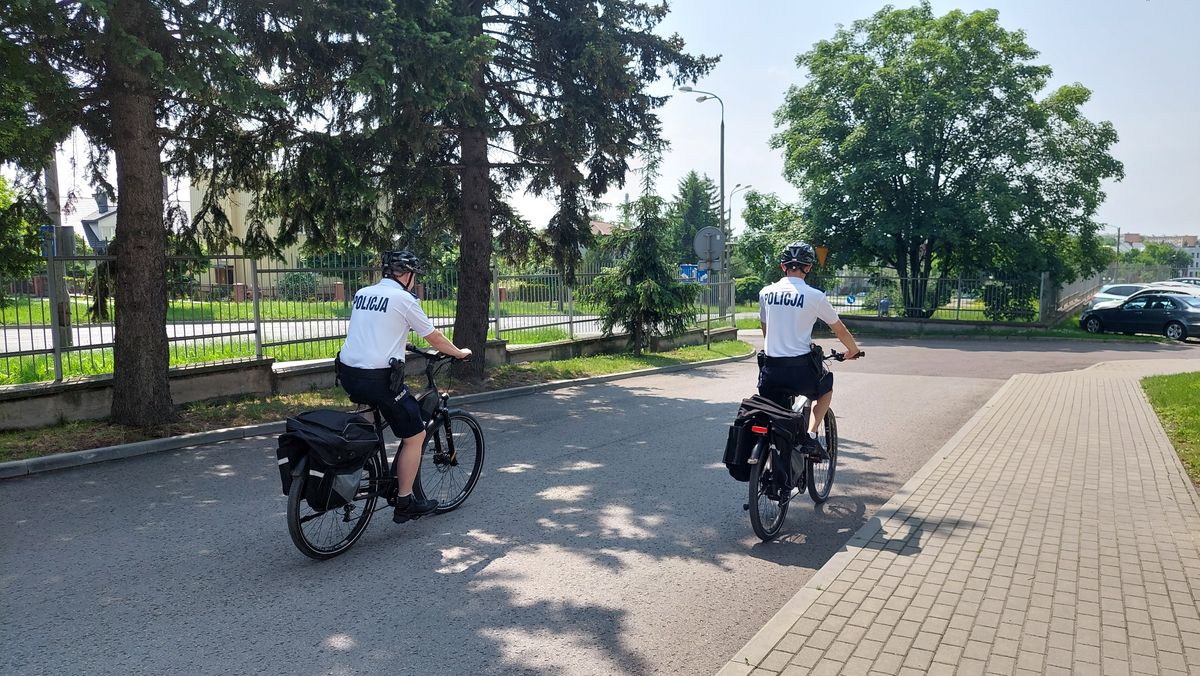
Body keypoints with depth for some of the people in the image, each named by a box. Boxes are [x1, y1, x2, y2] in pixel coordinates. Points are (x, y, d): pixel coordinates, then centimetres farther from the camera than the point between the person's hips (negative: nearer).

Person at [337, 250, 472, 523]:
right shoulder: (403, 299, -6)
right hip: (378, 378, -8)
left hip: (348, 375, 8)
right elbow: (434, 338, 2)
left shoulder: (362, 293, 14)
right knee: (415, 436, 6)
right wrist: (460, 353, 19)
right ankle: (405, 503, 11)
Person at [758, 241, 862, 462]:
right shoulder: (814, 296, -5)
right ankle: (811, 436, 11)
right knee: (826, 388, 28)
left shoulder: (766, 292, 6)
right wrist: (853, 350, 27)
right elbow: (839, 329, 8)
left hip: (770, 369, 3)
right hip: (800, 367, -3)